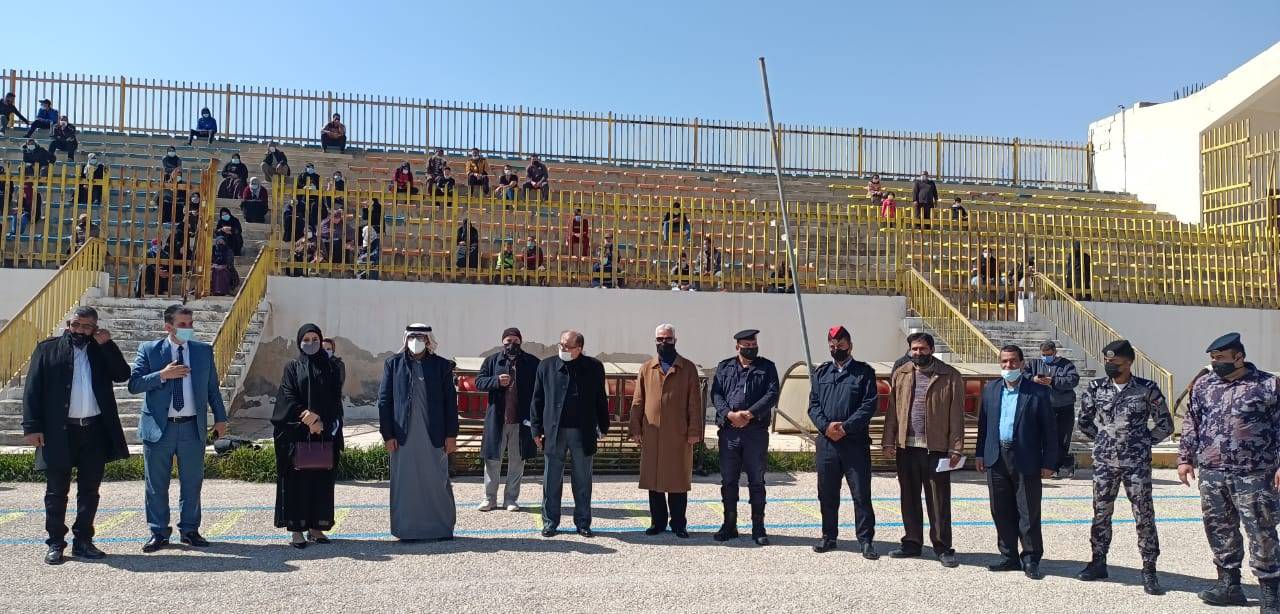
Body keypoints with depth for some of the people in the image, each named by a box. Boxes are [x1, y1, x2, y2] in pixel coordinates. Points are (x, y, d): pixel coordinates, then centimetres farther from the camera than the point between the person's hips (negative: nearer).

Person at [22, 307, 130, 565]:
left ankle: (83, 541, 19)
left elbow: (122, 375, -1)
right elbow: (32, 389, -1)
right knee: (56, 491, 5)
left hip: (95, 430, 2)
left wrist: (106, 344, -6)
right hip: (58, 432, -2)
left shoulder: (101, 350, 10)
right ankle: (55, 543, 15)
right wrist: (32, 427, -9)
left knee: (89, 490, 9)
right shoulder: (47, 348, 3)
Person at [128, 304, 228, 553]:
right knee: (157, 485, 6)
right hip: (159, 428, -1)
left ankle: (190, 529, 20)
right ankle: (158, 532, 18)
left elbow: (212, 388, 11)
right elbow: (134, 384, -6)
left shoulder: (204, 351, 7)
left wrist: (220, 418, 7)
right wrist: (162, 374, -18)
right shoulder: (149, 350, 1)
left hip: (193, 428, 2)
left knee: (192, 483, 8)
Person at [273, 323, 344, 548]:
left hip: (325, 434, 2)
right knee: (297, 479, -3)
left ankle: (315, 527, 11)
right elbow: (288, 398, -5)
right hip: (297, 434, -2)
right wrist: (307, 418, -17)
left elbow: (335, 400, 3)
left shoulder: (330, 368, 10)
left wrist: (321, 422, -11)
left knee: (322, 479, 4)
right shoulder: (292, 368, 5)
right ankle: (295, 530, 2)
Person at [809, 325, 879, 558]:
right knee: (827, 493, 10)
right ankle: (829, 537, 23)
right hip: (826, 441, 4)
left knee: (861, 493, -1)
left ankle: (866, 540, 7)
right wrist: (826, 425, -11)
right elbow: (813, 405, 7)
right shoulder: (821, 372, 13)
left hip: (856, 442, -3)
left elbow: (869, 405, -6)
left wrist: (845, 427, -15)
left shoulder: (864, 372, 3)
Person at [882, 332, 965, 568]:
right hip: (906, 447, 4)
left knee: (939, 500, 2)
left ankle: (943, 548, 12)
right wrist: (889, 441, 2)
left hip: (936, 448, -4)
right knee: (909, 498, 12)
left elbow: (956, 415, -4)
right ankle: (912, 542, 23)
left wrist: (956, 449, -8)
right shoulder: (900, 374, 9)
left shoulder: (950, 376, -2)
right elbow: (892, 411, 9)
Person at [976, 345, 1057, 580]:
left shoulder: (1037, 392, -4)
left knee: (1029, 513, 2)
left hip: (1026, 460, -4)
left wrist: (1048, 463, -6)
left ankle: (1031, 559, 15)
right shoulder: (990, 390, 9)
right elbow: (983, 424, 13)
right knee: (1001, 511, 10)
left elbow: (1049, 429, -3)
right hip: (996, 458, 4)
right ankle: (1009, 556, 22)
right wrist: (980, 453, 9)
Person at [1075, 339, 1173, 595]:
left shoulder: (1147, 389, -5)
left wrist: (1142, 442, -1)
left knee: (1144, 516, 0)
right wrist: (1103, 439, 8)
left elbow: (1165, 424, 3)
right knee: (1101, 513, 10)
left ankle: (1149, 570, 8)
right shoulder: (1096, 388, 2)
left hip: (1137, 463, -3)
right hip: (1104, 462, 3)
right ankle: (1098, 563, 22)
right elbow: (1084, 421, 15)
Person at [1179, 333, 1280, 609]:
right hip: (1211, 474, 5)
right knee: (1220, 529, 11)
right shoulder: (1203, 385, 9)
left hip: (1252, 475, -4)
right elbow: (1191, 424, 15)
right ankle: (1229, 585, 23)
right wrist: (1185, 458, 10)